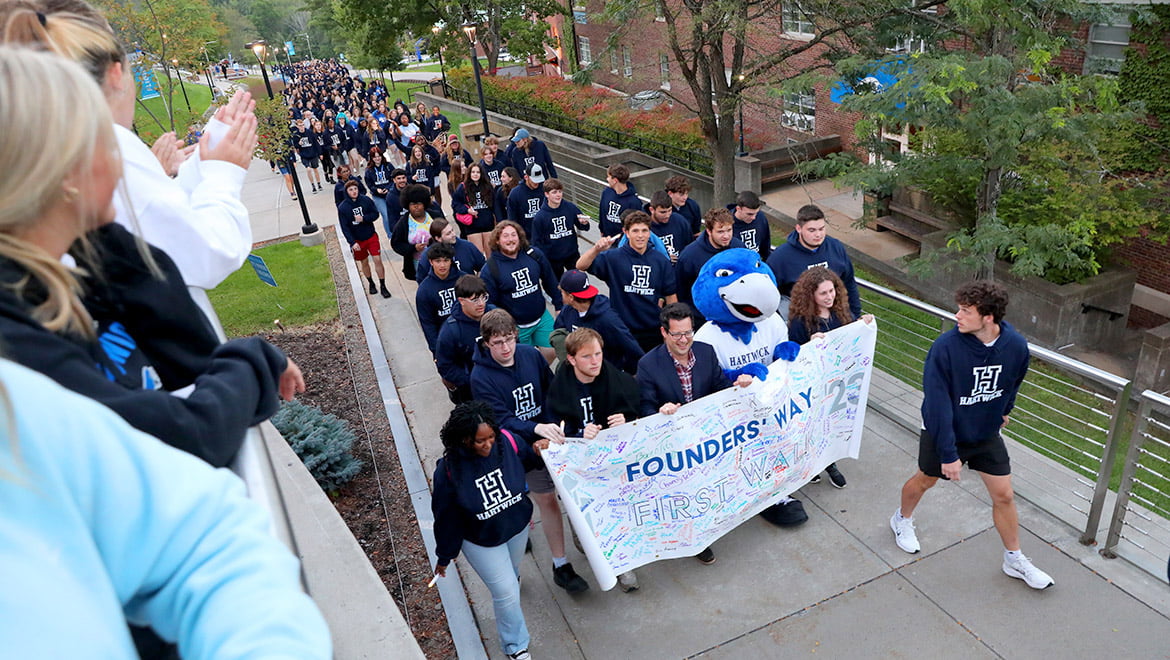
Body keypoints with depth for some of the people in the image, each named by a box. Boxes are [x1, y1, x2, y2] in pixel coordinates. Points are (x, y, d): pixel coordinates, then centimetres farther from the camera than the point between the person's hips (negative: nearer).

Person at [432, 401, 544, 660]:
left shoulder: (506, 441, -26)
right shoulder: (449, 470, -32)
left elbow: (526, 460, -1)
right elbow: (446, 517, -17)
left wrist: (538, 451, -24)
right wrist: (444, 556, -4)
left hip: (517, 527, 4)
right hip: (481, 541, -3)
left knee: (512, 573, 31)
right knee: (507, 592, 7)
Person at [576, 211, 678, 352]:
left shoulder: (661, 261, 0)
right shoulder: (613, 257, -8)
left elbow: (671, 296, 5)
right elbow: (581, 266, -18)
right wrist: (596, 249, -37)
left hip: (653, 331, 2)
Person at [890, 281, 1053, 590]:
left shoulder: (1016, 346, -17)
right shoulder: (945, 347, -30)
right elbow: (938, 404, -27)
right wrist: (948, 453, -25)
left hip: (987, 433, 3)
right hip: (943, 433, -3)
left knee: (1004, 496, 10)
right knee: (924, 480, 19)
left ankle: (1014, 560, 31)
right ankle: (902, 520, 48)